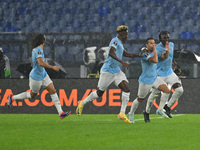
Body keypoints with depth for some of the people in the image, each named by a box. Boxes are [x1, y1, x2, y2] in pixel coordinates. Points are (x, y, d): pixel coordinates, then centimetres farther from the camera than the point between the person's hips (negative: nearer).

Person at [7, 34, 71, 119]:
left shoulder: (35, 49, 6)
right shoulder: (38, 50, -24)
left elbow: (32, 64, 15)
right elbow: (41, 63, -36)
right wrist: (52, 67, -30)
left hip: (43, 75, 9)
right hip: (36, 77, -9)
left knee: (53, 91, -1)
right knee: (33, 95, 10)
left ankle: (60, 112, -4)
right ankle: (12, 98, 29)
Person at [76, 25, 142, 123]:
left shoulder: (120, 43, 13)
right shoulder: (115, 41, -16)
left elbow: (125, 54, 28)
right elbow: (111, 53, -32)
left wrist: (138, 55, 18)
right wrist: (122, 62, -38)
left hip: (117, 71, 8)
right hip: (107, 71, -8)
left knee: (126, 89, -9)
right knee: (99, 93, 4)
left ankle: (122, 113, -11)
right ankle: (82, 103, 27)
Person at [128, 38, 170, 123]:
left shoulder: (153, 52, 2)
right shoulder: (144, 54, -23)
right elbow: (155, 61, -37)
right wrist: (154, 49, -26)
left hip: (154, 78, 7)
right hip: (145, 81, -7)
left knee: (167, 90, -12)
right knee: (140, 100, 8)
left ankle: (160, 110, 1)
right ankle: (131, 114, 32)